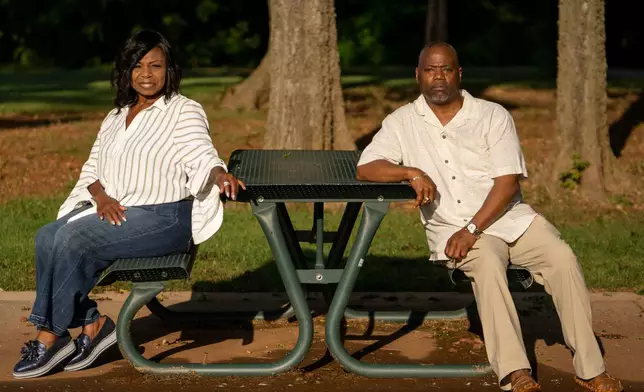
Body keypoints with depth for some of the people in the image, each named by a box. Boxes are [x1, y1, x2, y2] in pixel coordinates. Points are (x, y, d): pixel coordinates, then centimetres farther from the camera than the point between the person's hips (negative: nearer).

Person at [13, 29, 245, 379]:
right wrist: (102, 197, -6)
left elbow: (202, 156, -15)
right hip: (113, 211, 7)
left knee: (72, 239, -25)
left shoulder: (184, 111, -2)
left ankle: (50, 338, -12)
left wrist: (220, 175, -39)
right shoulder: (115, 117, 19)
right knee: (48, 237, -18)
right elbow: (91, 167, 16)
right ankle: (92, 324, -11)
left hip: (163, 217, -7)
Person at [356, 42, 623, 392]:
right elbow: (365, 168, -2)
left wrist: (471, 230, -17)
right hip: (451, 228, -1)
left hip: (509, 217, 2)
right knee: (487, 264, -34)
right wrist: (411, 172, -20)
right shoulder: (403, 122, 7)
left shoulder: (493, 116, 3)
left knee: (562, 258, -24)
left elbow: (508, 182, -5)